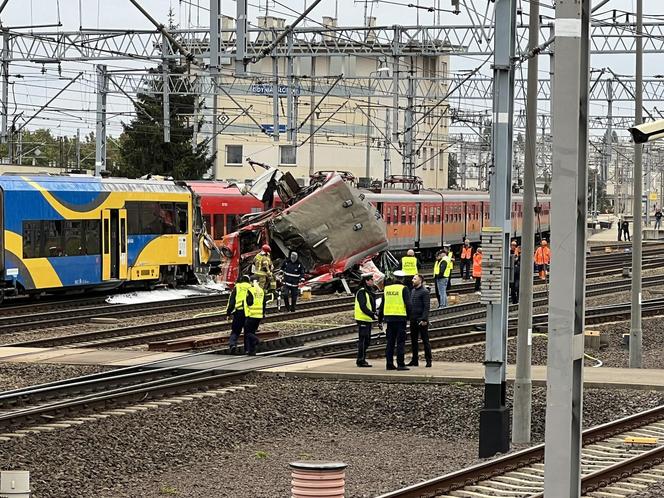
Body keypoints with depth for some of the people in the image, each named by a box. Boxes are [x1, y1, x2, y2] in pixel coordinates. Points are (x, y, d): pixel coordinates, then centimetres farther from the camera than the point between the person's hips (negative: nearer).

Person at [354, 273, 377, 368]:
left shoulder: (369, 292, 17)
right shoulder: (361, 292, -14)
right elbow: (363, 307, -22)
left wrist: (374, 315, 11)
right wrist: (373, 315, -25)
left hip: (368, 320, 10)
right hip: (362, 320, -10)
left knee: (367, 341, 13)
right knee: (363, 340, -8)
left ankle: (362, 359, 20)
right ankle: (361, 361, -5)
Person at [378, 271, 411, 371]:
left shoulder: (386, 288, 9)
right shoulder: (403, 288, -5)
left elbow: (382, 305, 13)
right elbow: (408, 304, -10)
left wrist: (380, 319, 18)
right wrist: (409, 316, -1)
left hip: (389, 317, 4)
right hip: (400, 317, -4)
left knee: (390, 342, 10)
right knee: (400, 342, -2)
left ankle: (389, 364, 10)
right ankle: (400, 364, -5)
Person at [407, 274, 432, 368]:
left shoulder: (424, 292, -9)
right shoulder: (412, 291, 14)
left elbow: (426, 307, -14)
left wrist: (424, 319, -20)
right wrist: (409, 317, 10)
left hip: (421, 320, -8)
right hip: (413, 320, 8)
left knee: (425, 340, -2)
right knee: (413, 341, 11)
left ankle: (428, 361, 1)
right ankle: (415, 360, 17)